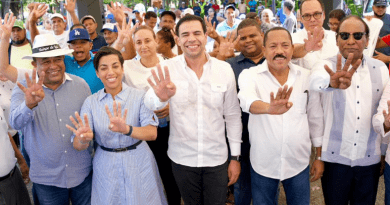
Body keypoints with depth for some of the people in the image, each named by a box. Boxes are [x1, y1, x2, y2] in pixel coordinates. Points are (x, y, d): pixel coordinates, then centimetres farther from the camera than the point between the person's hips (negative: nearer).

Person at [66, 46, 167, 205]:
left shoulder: (139, 96, -8)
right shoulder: (91, 102, -2)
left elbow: (152, 133, -21)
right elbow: (77, 145, -10)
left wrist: (127, 129, -42)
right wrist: (84, 139, -35)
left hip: (139, 165, -1)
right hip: (106, 167, 2)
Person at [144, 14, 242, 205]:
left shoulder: (225, 69, -6)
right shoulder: (168, 69, -8)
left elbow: (232, 115, 1)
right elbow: (149, 103, -22)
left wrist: (235, 157, 3)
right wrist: (161, 97, -46)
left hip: (217, 159, 0)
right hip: (182, 159, 0)